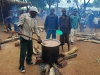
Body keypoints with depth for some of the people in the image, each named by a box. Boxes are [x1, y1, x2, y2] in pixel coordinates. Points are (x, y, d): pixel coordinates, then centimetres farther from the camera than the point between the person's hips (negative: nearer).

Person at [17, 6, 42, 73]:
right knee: (23, 53, -3)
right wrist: (20, 30, -25)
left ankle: (29, 61, 42)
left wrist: (39, 37, 8)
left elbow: (36, 29, 14)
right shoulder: (24, 16, -6)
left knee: (30, 51, 18)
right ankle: (21, 66, 12)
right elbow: (20, 24, -8)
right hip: (24, 37, -7)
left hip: (30, 38, 7)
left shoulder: (34, 20, 13)